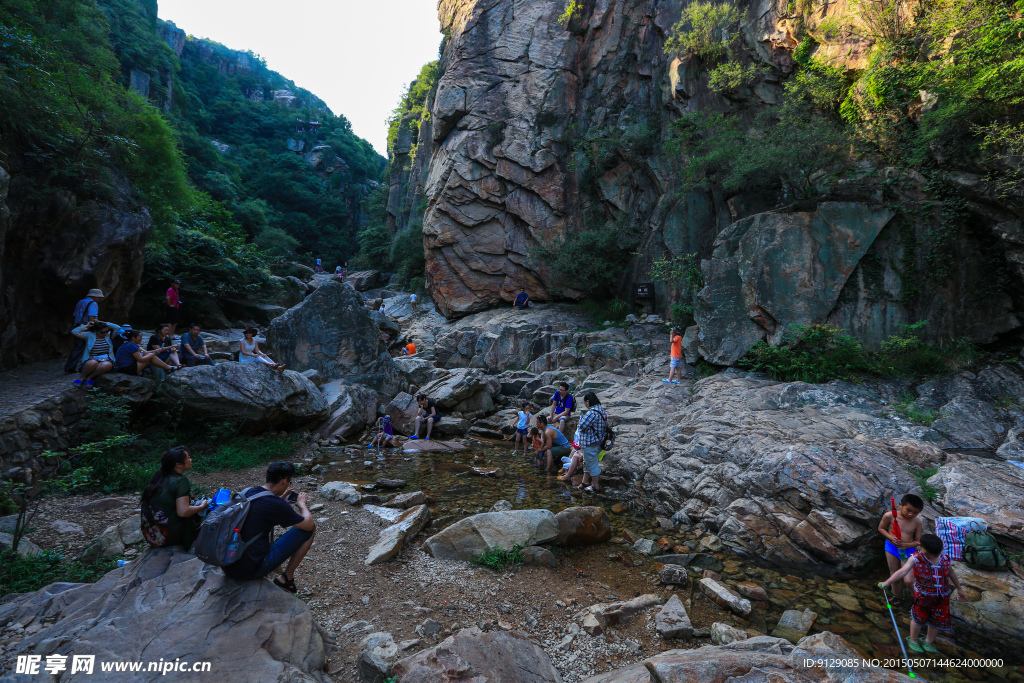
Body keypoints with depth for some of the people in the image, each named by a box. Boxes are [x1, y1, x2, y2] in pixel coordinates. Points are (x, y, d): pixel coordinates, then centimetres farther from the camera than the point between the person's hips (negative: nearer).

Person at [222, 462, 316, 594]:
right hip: (251, 570, -8)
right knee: (311, 528, 0)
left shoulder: (245, 493, 5)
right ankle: (286, 578, 11)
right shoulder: (276, 503, -17)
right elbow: (309, 524, -4)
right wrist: (301, 504, 14)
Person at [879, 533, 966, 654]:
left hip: (942, 597, 4)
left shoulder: (945, 558, -4)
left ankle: (929, 642, 36)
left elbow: (951, 573, 16)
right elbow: (902, 571, -23)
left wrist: (959, 589, 27)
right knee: (918, 618, 3)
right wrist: (887, 582, -31)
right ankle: (913, 640, 26)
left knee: (936, 620, 12)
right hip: (923, 595, -3)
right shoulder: (916, 559, -16)